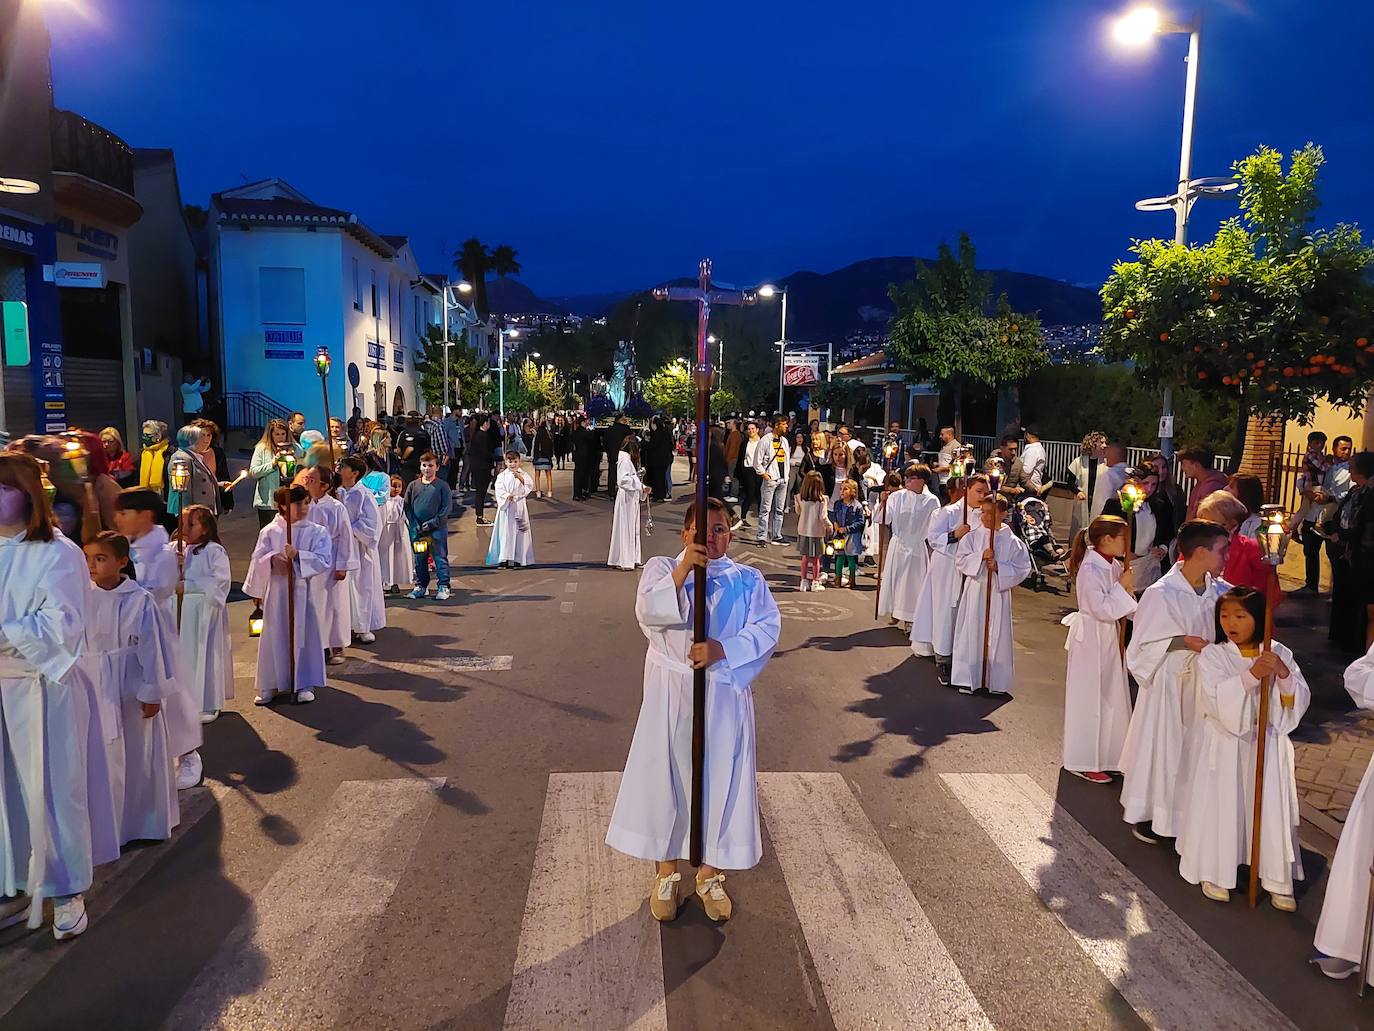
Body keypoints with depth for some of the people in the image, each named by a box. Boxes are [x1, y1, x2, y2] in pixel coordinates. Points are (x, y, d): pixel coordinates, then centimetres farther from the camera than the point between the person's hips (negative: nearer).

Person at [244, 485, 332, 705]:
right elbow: (257, 561, 3)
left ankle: (304, 685, 16)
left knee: (304, 635, 4)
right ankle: (271, 685, 21)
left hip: (304, 590, -1)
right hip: (276, 590, 1)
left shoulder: (317, 532, -2)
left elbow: (324, 561, -11)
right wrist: (272, 559, -16)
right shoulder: (269, 531, 2)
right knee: (274, 636, 8)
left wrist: (298, 556, -20)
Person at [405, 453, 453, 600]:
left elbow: (447, 508, -6)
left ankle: (443, 587, 7)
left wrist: (432, 523, -13)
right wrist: (415, 525, -6)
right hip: (417, 530, 3)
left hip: (438, 529, -3)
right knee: (419, 559, 10)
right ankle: (421, 586, 21)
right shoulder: (413, 485, 7)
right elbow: (407, 507, 6)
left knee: (440, 558, 0)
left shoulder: (442, 486, -2)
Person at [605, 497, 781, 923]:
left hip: (725, 697, 1)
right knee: (666, 778, 6)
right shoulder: (662, 567, 2)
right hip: (671, 694, -1)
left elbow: (767, 628, -7)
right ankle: (666, 874, 26)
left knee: (720, 780, 8)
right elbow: (648, 613, -16)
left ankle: (711, 874, 28)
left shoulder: (748, 579, 4)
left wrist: (723, 648, -21)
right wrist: (682, 572, -28)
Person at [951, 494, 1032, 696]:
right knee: (971, 635, 3)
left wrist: (999, 567, -16)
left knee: (996, 637, 4)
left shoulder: (1012, 542, -2)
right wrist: (980, 557, -19)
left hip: (999, 592, -1)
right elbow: (960, 559, -5)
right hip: (975, 590, 1)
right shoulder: (972, 537, 0)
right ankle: (968, 679, 12)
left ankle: (996, 681, 15)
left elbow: (1021, 569, -4)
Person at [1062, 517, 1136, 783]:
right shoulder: (1090, 569, -21)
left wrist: (1127, 590, -3)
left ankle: (1106, 755, 30)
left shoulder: (1113, 566, 5)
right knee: (1089, 700, 2)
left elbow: (1119, 607, 15)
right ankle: (1083, 762, 14)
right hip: (1091, 639, -9)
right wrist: (1122, 586, -18)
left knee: (1111, 697, 16)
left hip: (1109, 637, 9)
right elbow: (1101, 609, -24)